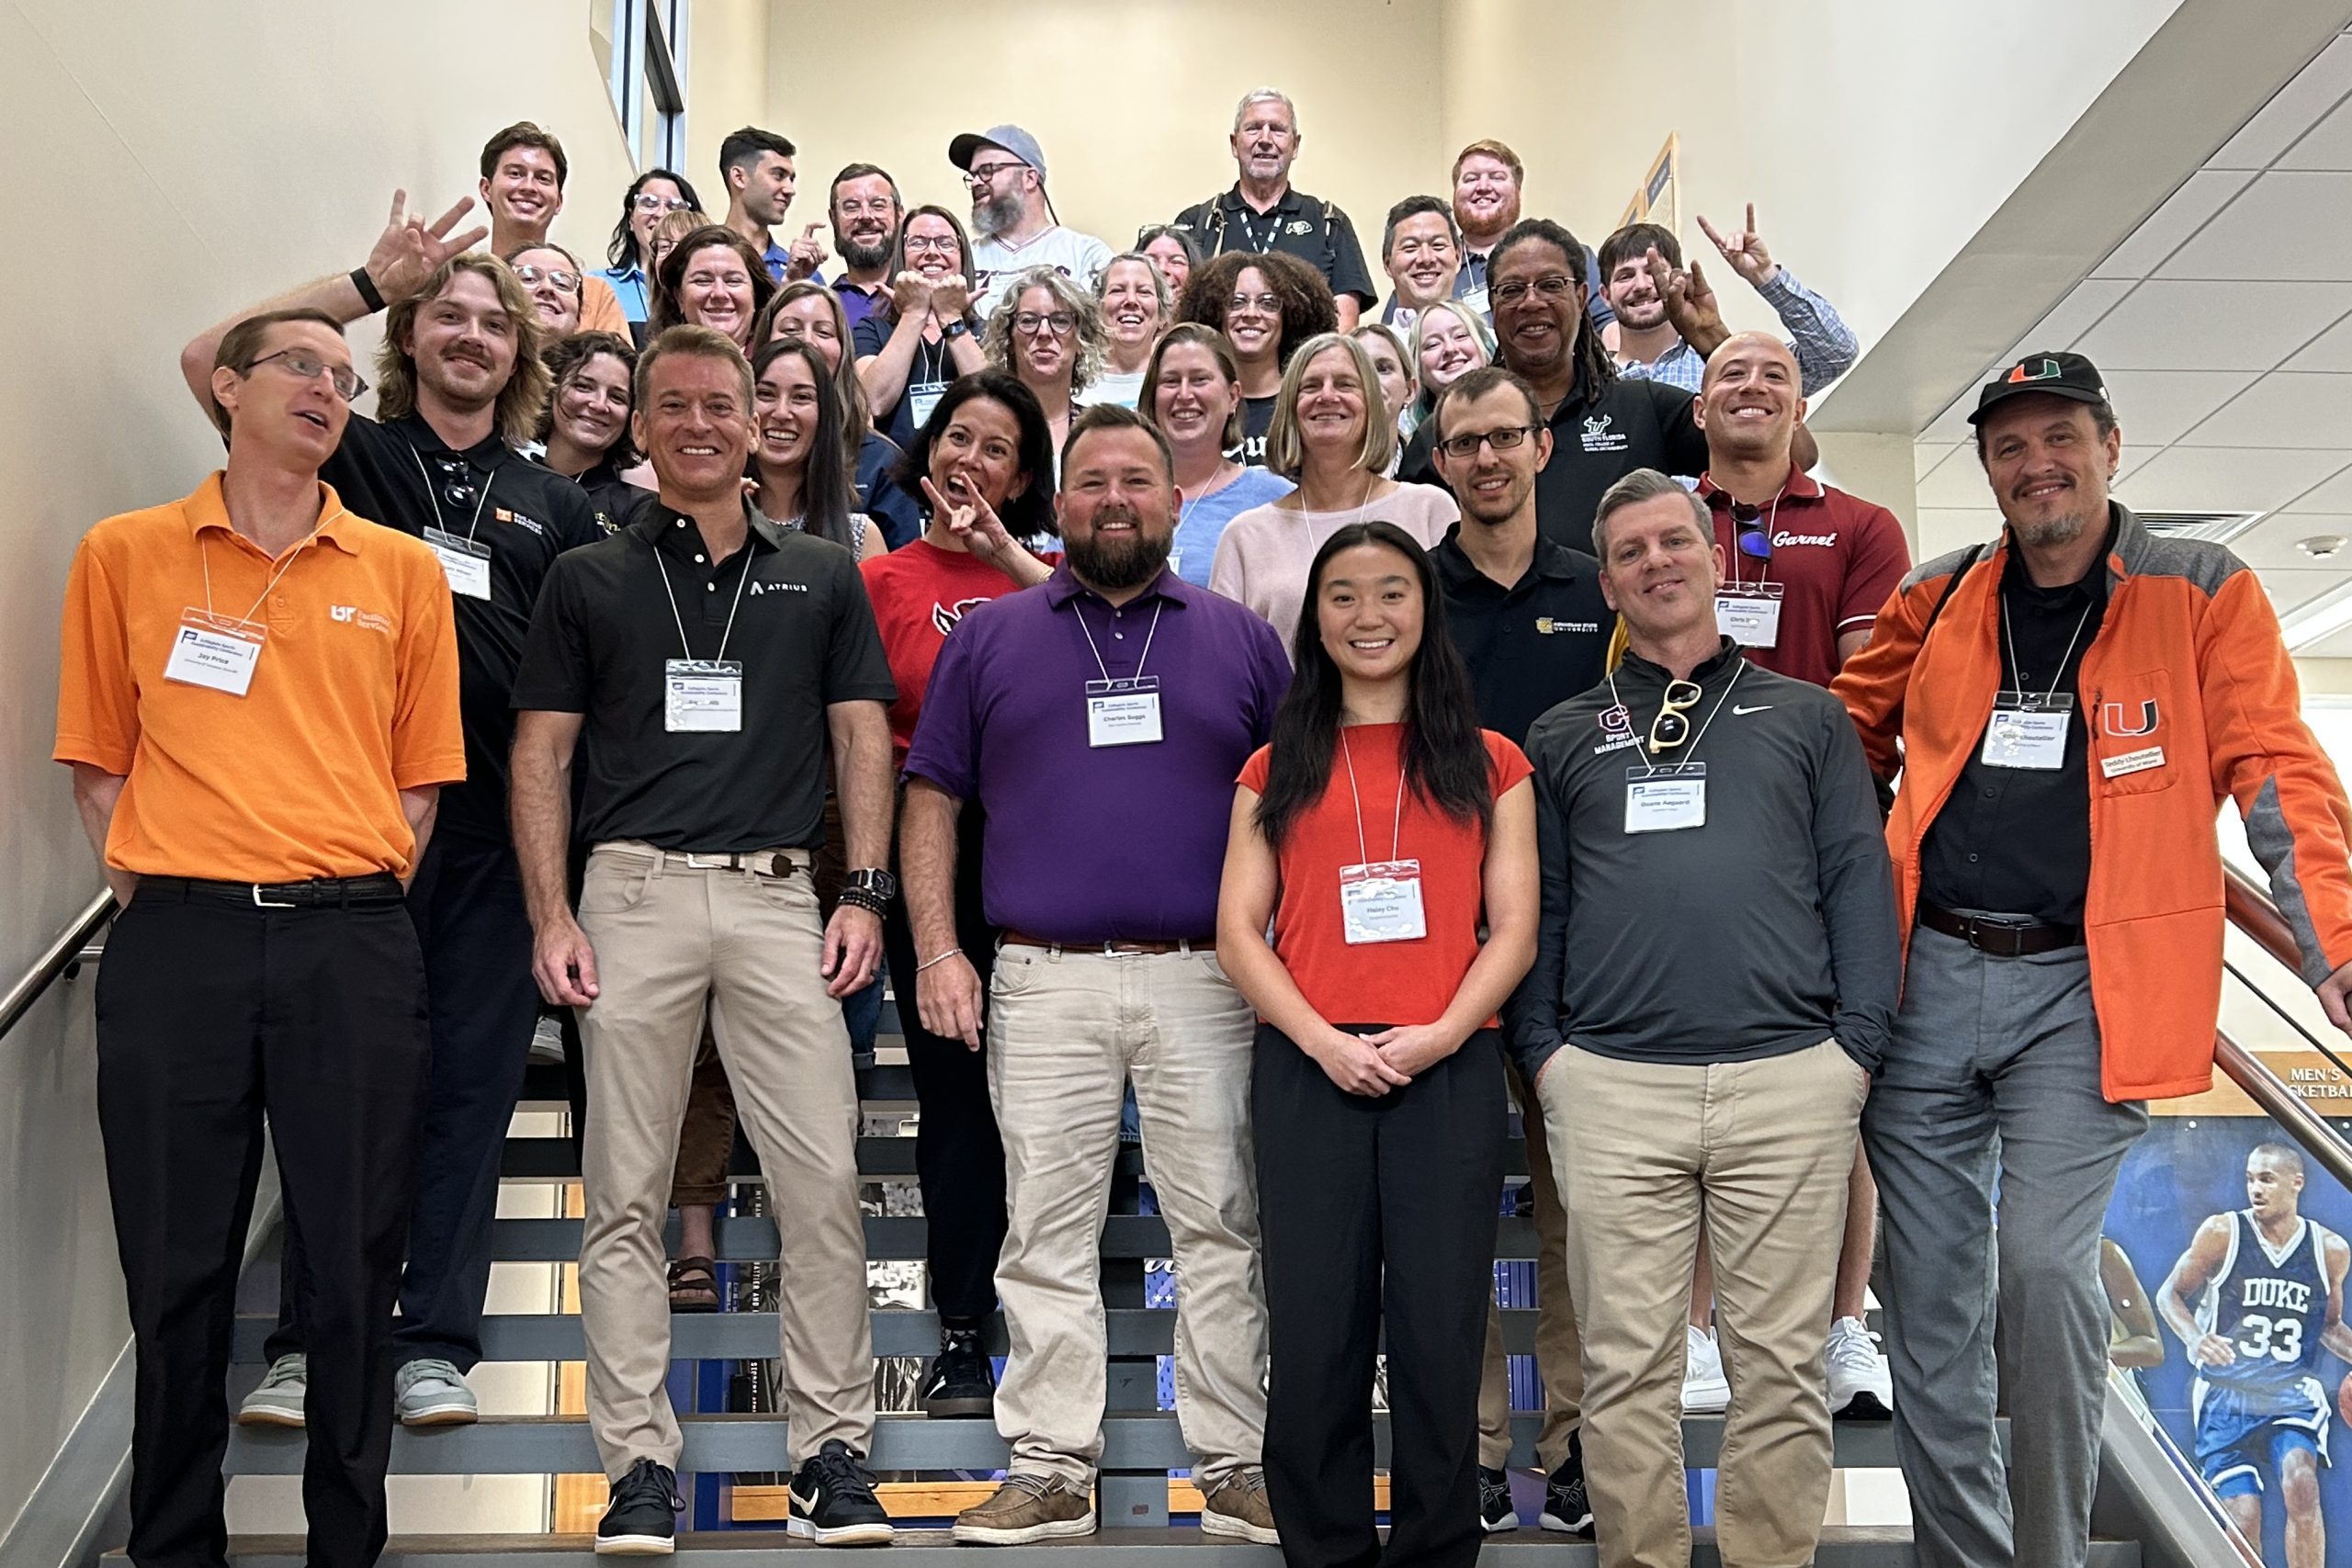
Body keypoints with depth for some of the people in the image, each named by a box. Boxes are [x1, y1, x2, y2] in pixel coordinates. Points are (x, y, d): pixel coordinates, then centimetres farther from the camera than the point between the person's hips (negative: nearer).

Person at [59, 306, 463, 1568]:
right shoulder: (123, 556, 9)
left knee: (354, 1262, 4)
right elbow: (98, 757, 11)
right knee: (178, 1266, 5)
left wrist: (361, 895, 2)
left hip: (353, 947, 1)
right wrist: (141, 883, 0)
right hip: (177, 941, 0)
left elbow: (422, 772, 12)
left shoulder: (402, 572, 10)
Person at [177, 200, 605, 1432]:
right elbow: (212, 362, -7)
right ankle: (305, 1342, 12)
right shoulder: (353, 456, 8)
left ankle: (436, 1343, 14)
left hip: (496, 828, 2)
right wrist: (374, 279, -6)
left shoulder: (553, 504, 15)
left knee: (471, 1084, 5)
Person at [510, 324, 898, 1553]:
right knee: (625, 1192, 3)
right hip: (633, 896, 0)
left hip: (778, 898, 0)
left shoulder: (820, 576, 13)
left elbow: (861, 740, 10)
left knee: (823, 1182, -3)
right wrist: (551, 918, -3)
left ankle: (831, 1449, 9)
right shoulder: (590, 579, 11)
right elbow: (540, 756, 8)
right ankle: (640, 1460, 13)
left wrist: (865, 892, -2)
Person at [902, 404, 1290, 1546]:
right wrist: (937, 951, -1)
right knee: (1047, 1231, 4)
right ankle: (1051, 1468, 13)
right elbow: (932, 801, 9)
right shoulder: (989, 636, 10)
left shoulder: (1240, 638, 11)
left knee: (1221, 1228, 3)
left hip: (1207, 980, 0)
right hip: (1044, 981, 0)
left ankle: (1238, 1466, 13)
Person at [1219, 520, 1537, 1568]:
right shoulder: (1277, 769, 12)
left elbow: (1514, 926, 4)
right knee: (1315, 1333, 4)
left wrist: (1438, 1033, -11)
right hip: (1307, 1073, 1)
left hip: (1450, 1071, 0)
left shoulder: (1489, 764, 11)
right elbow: (1239, 932, 5)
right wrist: (1324, 1040, -9)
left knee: (1440, 1333, 3)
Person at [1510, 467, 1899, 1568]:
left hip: (1790, 1077, 0)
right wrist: (1541, 1048, 1)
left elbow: (1860, 881, 8)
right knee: (1627, 1364, 4)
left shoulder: (1806, 718, 15)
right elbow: (1533, 903, 13)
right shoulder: (1563, 738, 16)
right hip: (1610, 1085, 1)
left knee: (1780, 1361, 4)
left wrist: (1859, 1042, -2)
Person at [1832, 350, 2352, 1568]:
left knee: (2044, 1264, -15)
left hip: (2086, 985, -3)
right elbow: (1848, 738, 22)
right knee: (1927, 1285, 6)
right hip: (1926, 975, 4)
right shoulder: (1936, 599, 10)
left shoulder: (2203, 595, 3)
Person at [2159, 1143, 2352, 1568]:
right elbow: (2169, 1295, 2)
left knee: (2301, 1483, -27)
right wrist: (2195, 1339, -17)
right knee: (2243, 1520, -7)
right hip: (2226, 1393, -1)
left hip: (2293, 1394, 1)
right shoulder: (2222, 1233, -4)